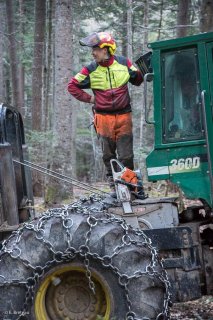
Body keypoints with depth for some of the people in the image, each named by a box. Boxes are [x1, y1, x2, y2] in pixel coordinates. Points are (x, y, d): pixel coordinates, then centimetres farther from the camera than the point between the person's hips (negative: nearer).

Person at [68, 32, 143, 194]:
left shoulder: (123, 63, -1)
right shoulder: (91, 70, -3)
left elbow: (137, 80, 12)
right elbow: (72, 86, 6)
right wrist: (88, 98, -1)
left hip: (123, 115, 0)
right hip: (104, 117, 0)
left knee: (126, 155, -1)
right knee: (109, 154, 7)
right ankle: (113, 185, 17)